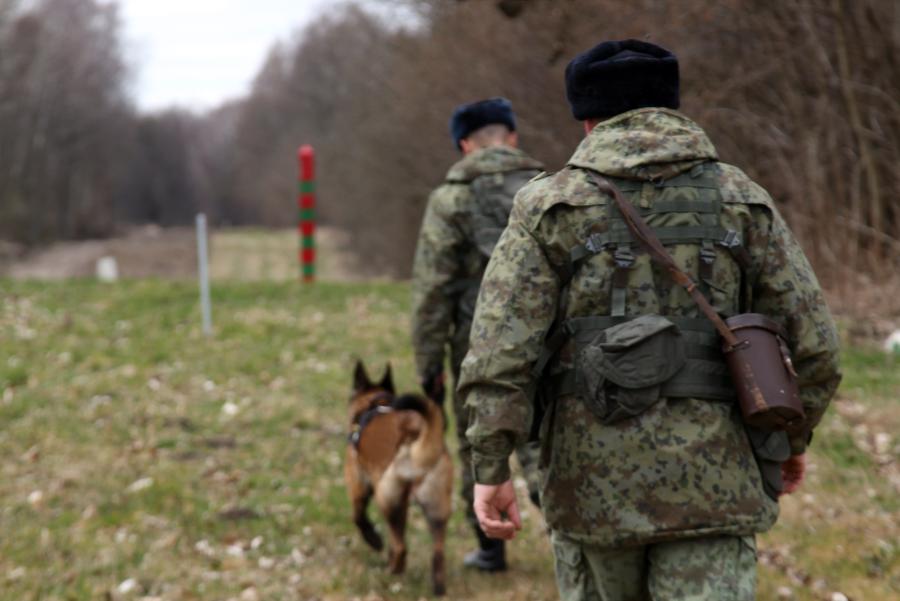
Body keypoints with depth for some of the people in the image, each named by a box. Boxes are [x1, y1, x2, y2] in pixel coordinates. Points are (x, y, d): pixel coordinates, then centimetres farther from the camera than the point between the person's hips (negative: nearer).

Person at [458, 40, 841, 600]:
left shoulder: (551, 204, 1)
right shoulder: (742, 199, 5)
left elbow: (501, 345, -9)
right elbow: (813, 343, 2)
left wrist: (490, 469, -7)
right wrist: (794, 436, 18)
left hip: (594, 474, 0)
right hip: (709, 478, 0)